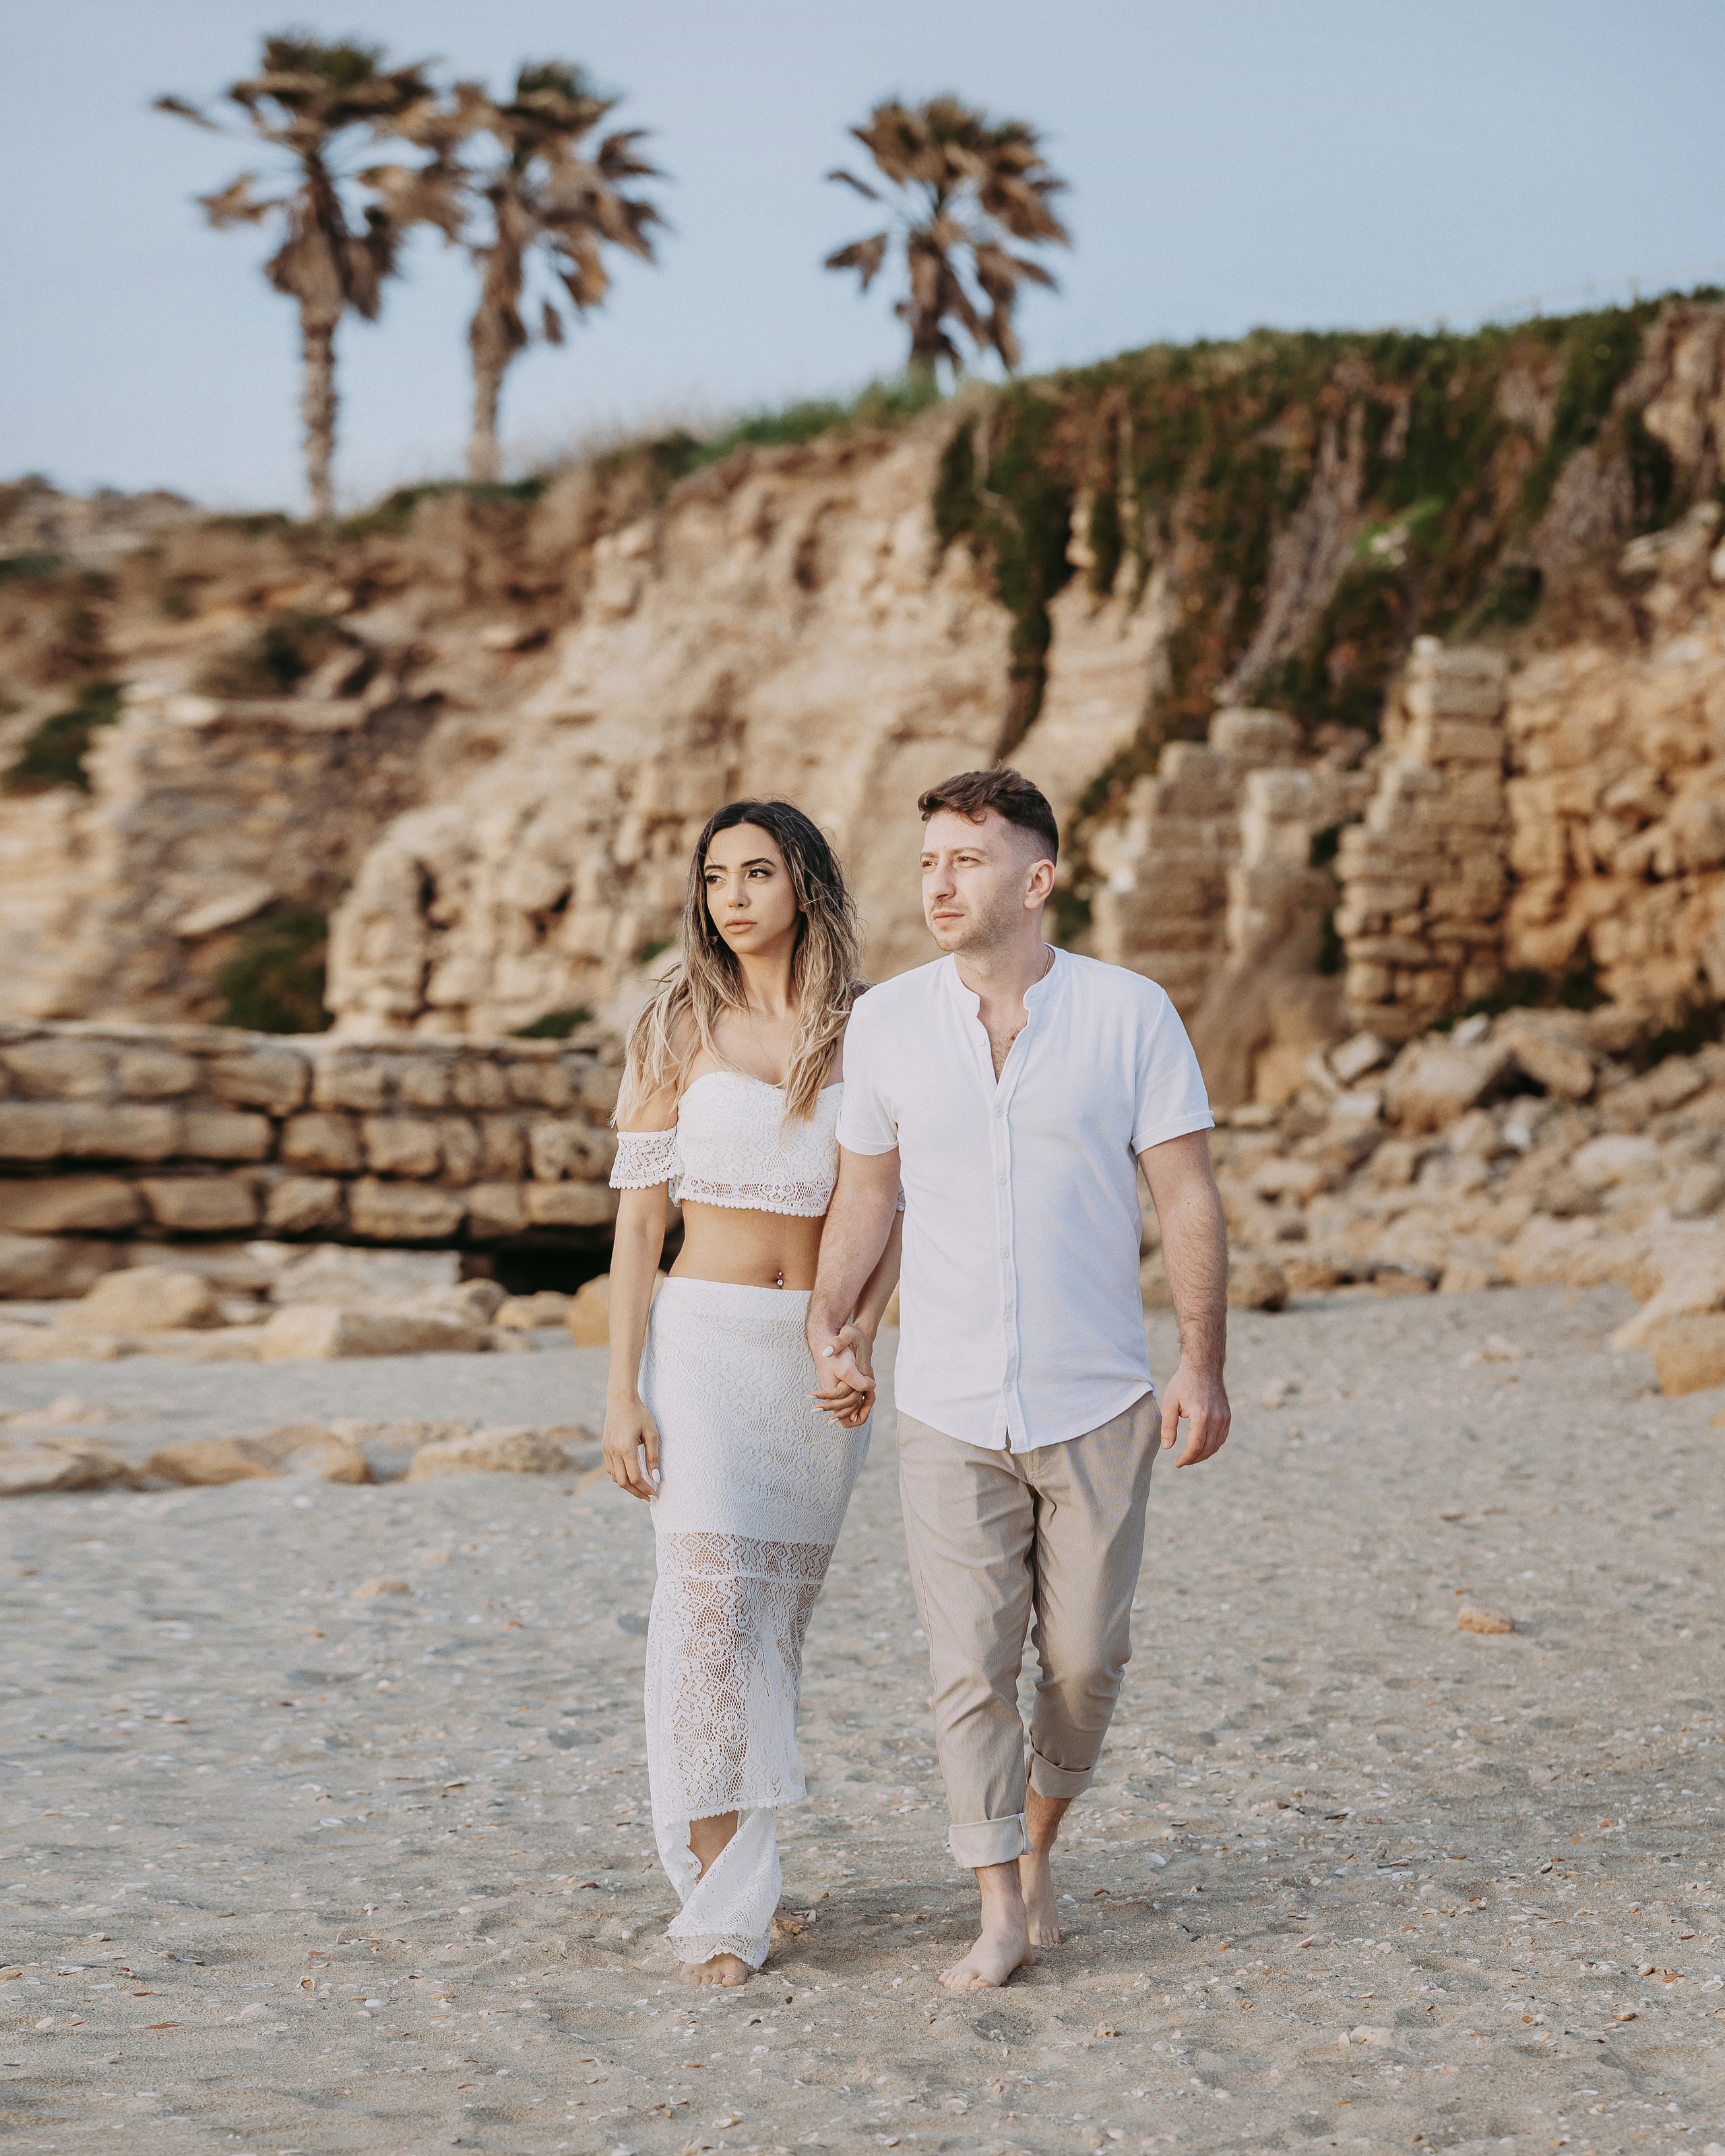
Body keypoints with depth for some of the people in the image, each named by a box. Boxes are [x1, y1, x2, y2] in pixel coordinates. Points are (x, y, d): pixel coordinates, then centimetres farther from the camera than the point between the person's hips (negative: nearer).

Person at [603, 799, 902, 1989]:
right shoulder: (679, 1031, 2)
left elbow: (886, 1219, 6)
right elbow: (638, 1221, 1)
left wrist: (861, 1342, -10)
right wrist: (623, 1390, -5)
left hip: (821, 1351, 2)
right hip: (705, 1338, -2)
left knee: (781, 1616, 8)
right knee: (709, 1602, -12)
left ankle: (741, 1867, 22)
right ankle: (723, 1907, -9)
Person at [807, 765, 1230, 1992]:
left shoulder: (1130, 1014, -5)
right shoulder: (886, 1023, 0)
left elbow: (1188, 1197, -3)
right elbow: (866, 1192, 10)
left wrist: (1204, 1366, -8)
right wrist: (828, 1327, -3)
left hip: (1099, 1406, -1)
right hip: (951, 1412, 1)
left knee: (1085, 1656, 8)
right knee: (971, 1666, -1)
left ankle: (1040, 1836, 34)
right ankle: (1004, 1909, 10)